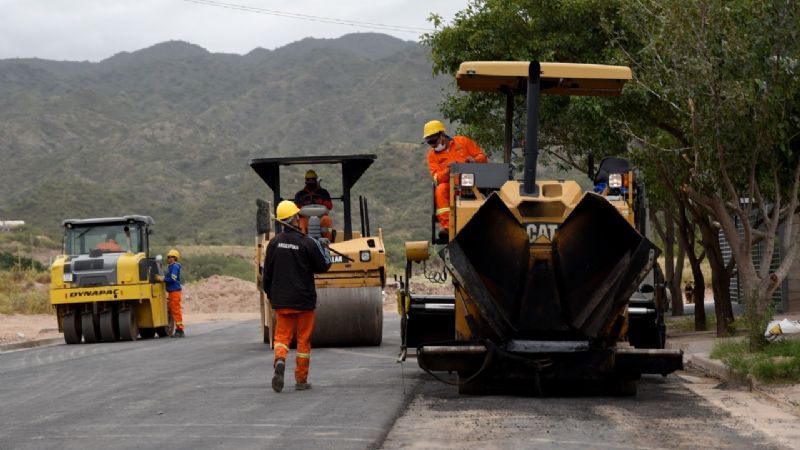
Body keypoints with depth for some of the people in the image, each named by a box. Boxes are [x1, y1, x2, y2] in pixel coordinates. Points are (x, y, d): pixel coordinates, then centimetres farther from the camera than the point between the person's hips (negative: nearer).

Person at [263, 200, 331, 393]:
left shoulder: (274, 243, -1)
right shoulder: (307, 243, -12)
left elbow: (267, 273, 4)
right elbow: (323, 266, -2)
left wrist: (270, 294, 18)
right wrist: (323, 248, 14)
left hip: (281, 300, 2)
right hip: (304, 301, -2)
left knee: (282, 335, 7)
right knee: (304, 340, 9)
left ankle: (279, 360, -24)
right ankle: (301, 380, 13)